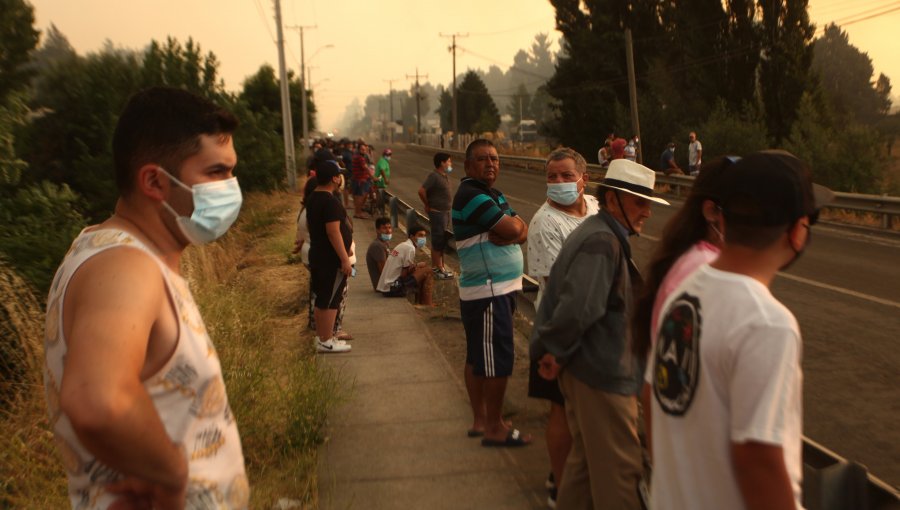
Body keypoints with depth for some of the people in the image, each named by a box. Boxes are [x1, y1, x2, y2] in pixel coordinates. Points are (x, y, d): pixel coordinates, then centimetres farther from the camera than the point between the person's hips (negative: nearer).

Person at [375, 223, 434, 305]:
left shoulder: (403, 245, 15)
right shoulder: (410, 248, -14)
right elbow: (404, 275, -15)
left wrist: (416, 265, 2)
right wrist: (418, 266, 0)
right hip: (392, 289, -10)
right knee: (426, 271, -9)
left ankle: (419, 304, 24)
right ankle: (427, 306, -3)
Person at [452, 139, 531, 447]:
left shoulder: (494, 194, 16)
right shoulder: (471, 196, -16)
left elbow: (522, 232, 6)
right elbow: (512, 229, -22)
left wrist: (508, 232, -15)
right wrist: (512, 225, -1)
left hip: (498, 288, 10)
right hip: (488, 292, -10)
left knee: (478, 357, 16)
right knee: (497, 360, -4)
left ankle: (480, 420, 27)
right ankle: (494, 429, 7)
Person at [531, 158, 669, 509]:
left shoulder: (602, 233, 13)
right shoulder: (602, 241, -23)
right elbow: (578, 309, -32)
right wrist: (555, 353, -19)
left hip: (586, 367, 11)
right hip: (602, 374, -11)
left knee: (586, 455, 23)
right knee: (618, 467, 3)